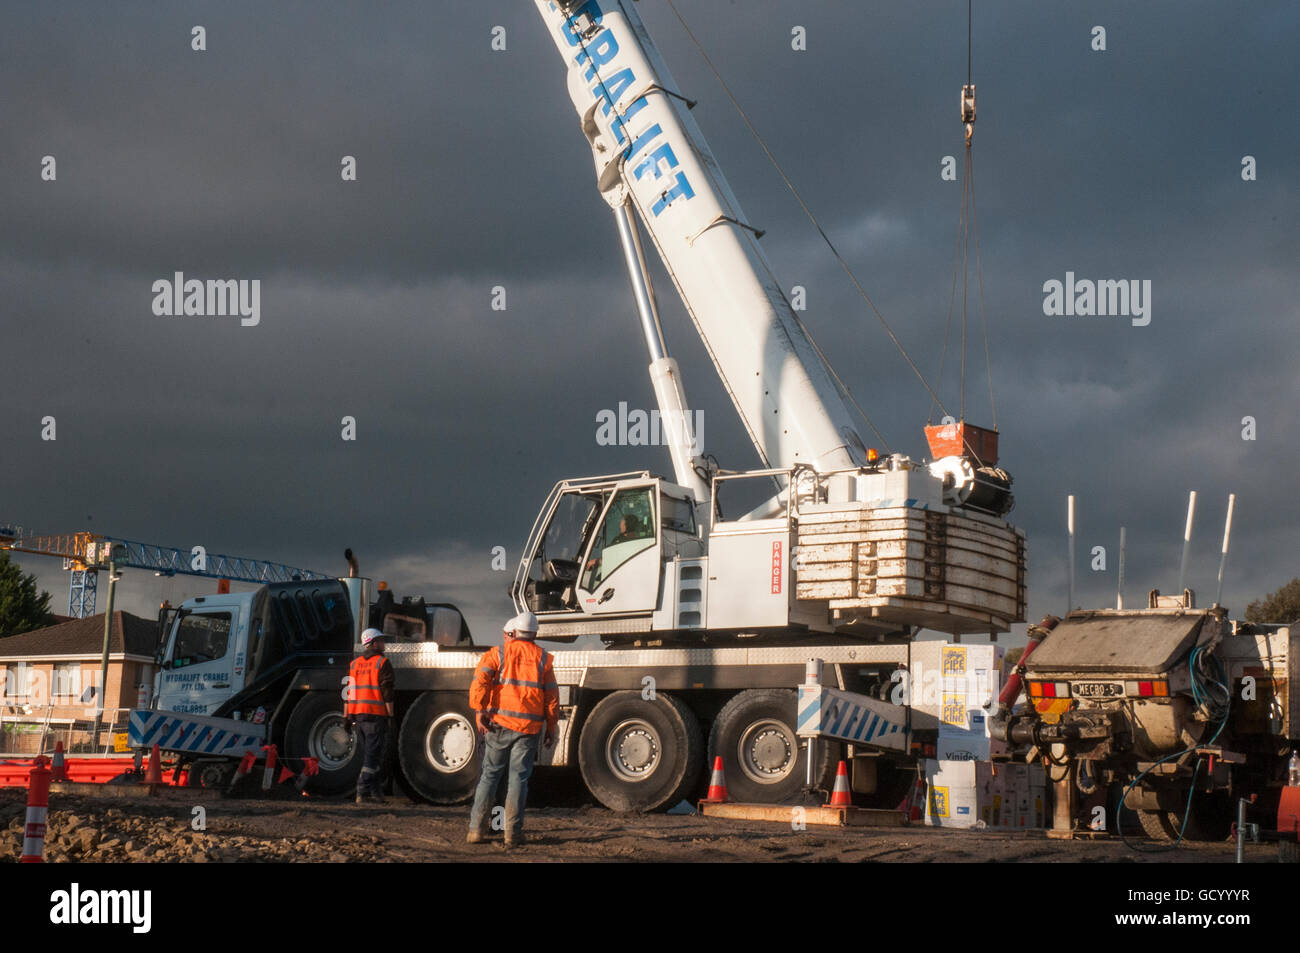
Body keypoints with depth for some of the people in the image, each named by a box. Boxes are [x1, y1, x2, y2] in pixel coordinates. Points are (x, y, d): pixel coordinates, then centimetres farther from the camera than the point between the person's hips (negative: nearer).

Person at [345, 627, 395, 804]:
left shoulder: (354, 663, 13)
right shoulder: (382, 663, -6)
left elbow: (348, 690, 13)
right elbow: (387, 692, -11)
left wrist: (347, 716, 15)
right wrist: (391, 715, -7)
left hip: (357, 715, 7)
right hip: (376, 715, -7)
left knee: (370, 754, 15)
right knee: (373, 755, -5)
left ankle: (376, 792, 17)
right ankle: (363, 792, -11)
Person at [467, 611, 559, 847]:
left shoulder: (498, 654, 6)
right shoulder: (542, 658, 9)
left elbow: (480, 681, -10)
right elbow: (552, 695, 7)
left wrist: (480, 712, -11)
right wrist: (551, 727, 13)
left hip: (500, 724, 0)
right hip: (529, 727, 0)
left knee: (489, 776, 7)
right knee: (518, 779, 3)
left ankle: (476, 830, 6)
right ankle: (513, 833, 0)